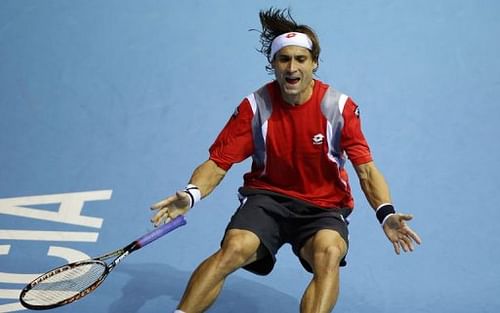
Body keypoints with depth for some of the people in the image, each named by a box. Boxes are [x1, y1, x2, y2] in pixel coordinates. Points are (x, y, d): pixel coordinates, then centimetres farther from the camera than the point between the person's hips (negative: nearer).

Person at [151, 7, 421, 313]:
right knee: (235, 248, -29)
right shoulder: (254, 106, -6)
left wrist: (385, 213, -28)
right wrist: (191, 194, -27)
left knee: (329, 253, -33)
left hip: (324, 206, 0)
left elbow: (366, 169, -10)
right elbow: (218, 162, -6)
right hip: (267, 197, 0)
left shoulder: (340, 107, -8)